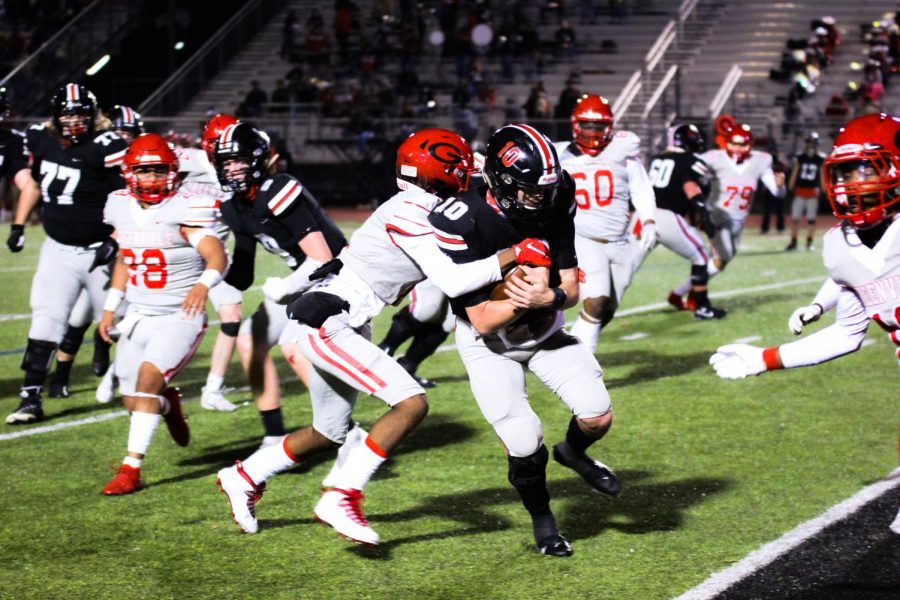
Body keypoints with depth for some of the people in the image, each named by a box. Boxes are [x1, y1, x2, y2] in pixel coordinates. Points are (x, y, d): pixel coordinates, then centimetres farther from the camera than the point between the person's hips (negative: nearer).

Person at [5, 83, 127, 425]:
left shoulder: (106, 148, -18)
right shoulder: (41, 140, 1)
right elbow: (33, 181, 20)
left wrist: (115, 241, -22)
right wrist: (18, 225, 19)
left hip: (98, 251, -4)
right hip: (58, 249, 4)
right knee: (45, 318, -3)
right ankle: (31, 397, -2)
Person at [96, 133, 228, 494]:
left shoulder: (184, 209, -15)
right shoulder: (121, 207, 3)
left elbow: (217, 256, -28)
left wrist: (203, 283, -48)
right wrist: (110, 306, 14)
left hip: (180, 318, -6)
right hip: (138, 316, 6)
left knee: (148, 376, -25)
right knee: (134, 402, 5)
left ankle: (131, 469, -20)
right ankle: (169, 403, 41)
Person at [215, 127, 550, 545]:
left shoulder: (426, 213, 9)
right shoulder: (406, 213, -18)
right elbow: (450, 282, -23)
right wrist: (513, 255, -21)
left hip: (343, 328, 10)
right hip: (326, 325, -10)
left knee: (328, 433, 22)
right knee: (411, 403, -18)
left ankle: (243, 478, 39)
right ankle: (341, 498, -14)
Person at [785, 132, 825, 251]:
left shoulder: (820, 159, -1)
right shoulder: (799, 158, 1)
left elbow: (822, 176, 4)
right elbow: (794, 174, 4)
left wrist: (822, 191, 0)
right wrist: (790, 189, 1)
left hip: (813, 192, -1)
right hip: (800, 191, 1)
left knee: (811, 218, 3)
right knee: (795, 218, 1)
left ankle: (810, 242, 12)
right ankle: (793, 242, 8)